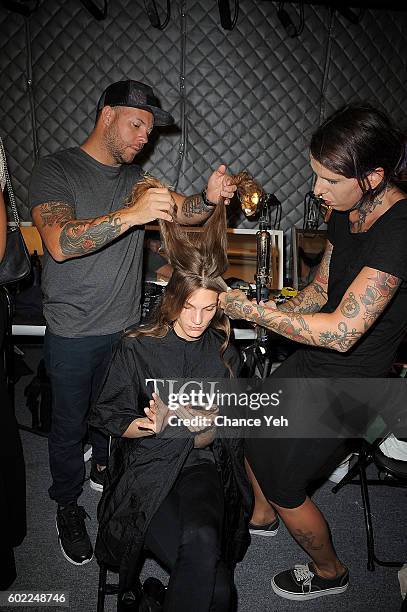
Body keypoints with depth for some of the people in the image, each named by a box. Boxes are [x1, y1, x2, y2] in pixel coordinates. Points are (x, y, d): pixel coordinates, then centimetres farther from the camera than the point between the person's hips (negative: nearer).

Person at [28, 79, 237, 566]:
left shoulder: (134, 177, 7)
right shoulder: (55, 170, -13)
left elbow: (182, 211, -2)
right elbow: (59, 243, -28)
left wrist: (209, 198, -25)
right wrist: (132, 214, -37)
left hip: (125, 325, 5)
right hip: (72, 331, -5)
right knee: (70, 423, 11)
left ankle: (105, 468, 50)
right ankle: (67, 504, 35)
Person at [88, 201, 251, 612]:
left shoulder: (223, 352, 2)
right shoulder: (137, 348, -5)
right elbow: (109, 419, 0)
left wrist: (203, 425, -20)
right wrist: (150, 424, -19)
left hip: (202, 463, 3)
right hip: (145, 465, -2)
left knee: (202, 538, -28)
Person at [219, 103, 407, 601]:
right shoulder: (347, 212, -1)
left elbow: (342, 331, -33)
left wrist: (245, 307, -28)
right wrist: (267, 316, -8)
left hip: (345, 382, -8)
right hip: (312, 361, 8)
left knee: (284, 485, 8)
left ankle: (330, 571, 41)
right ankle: (261, 513, 54)